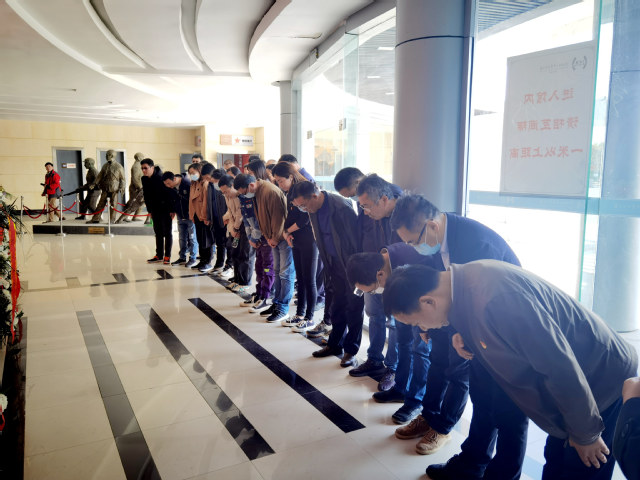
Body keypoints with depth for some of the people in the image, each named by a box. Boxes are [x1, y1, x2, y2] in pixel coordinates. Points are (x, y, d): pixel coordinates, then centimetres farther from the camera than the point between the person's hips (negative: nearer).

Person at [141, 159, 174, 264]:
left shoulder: (161, 178, -19)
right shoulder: (144, 179, 2)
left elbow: (170, 194, -18)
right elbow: (146, 196, 11)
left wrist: (172, 210, -19)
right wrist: (149, 210, 11)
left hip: (165, 208, -7)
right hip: (155, 209, 7)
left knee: (167, 232, -1)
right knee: (158, 232, 11)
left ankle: (167, 256, 4)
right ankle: (159, 255, 18)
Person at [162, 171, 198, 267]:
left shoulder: (188, 184, -21)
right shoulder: (171, 187, -1)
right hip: (180, 216, 6)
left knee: (192, 238, 2)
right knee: (182, 238, 12)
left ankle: (193, 259, 10)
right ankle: (182, 258, 23)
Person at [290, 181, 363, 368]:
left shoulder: (342, 208, -26)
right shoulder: (314, 210, 0)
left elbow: (356, 238, -20)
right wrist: (328, 267, 13)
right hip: (335, 265, 7)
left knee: (353, 309, 4)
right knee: (336, 306, 15)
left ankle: (351, 350, 16)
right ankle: (335, 344, 30)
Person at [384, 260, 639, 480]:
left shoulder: (492, 299, -36)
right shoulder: (465, 279, -7)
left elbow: (561, 367, -30)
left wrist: (586, 434, -15)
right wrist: (466, 340, -8)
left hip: (603, 379, -8)